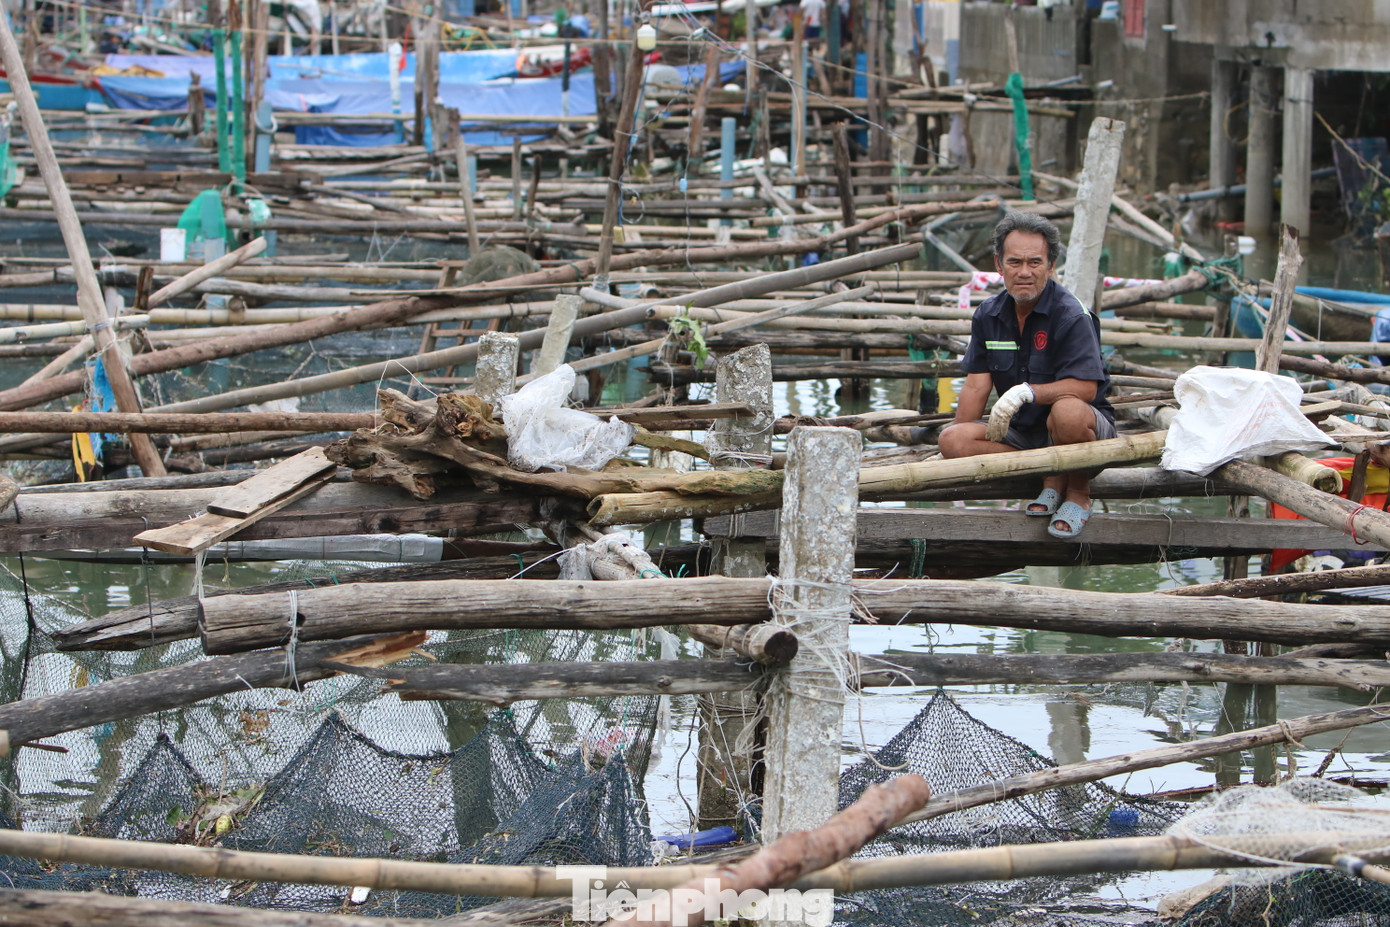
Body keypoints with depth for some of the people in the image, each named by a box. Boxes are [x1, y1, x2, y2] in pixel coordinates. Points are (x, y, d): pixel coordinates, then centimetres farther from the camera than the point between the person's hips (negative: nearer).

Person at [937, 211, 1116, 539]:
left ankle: (1078, 494, -11)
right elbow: (976, 385, 7)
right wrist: (960, 447, 2)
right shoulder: (988, 315, 5)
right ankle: (1052, 481, -10)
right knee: (951, 439, -18)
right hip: (1023, 432, 6)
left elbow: (1086, 388, -23)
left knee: (1068, 411, -41)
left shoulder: (1071, 315, -15)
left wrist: (1027, 392, -33)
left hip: (1086, 427, -5)